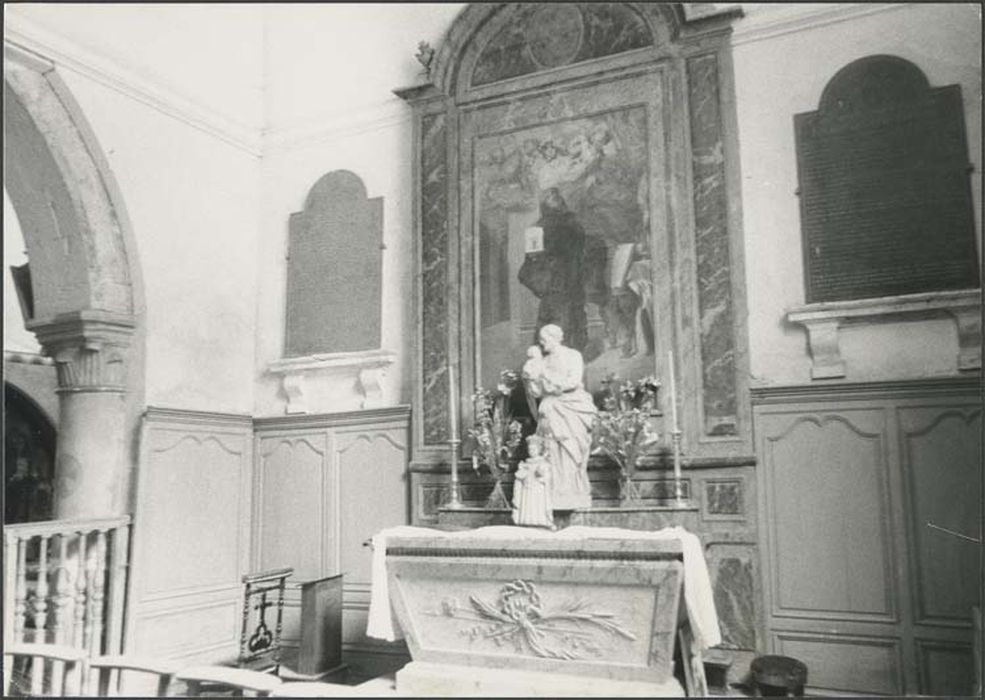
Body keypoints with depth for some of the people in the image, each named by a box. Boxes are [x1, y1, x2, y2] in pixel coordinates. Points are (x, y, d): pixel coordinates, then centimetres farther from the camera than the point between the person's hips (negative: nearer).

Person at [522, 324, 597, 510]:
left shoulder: (573, 356, 3)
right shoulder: (545, 362, 16)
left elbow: (574, 381, -10)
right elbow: (538, 390, 13)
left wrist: (548, 377, -12)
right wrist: (529, 378, -5)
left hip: (571, 409, -4)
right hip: (550, 410, 5)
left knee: (569, 452, -9)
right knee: (551, 454, -3)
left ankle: (571, 498, -7)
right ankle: (554, 498, -3)